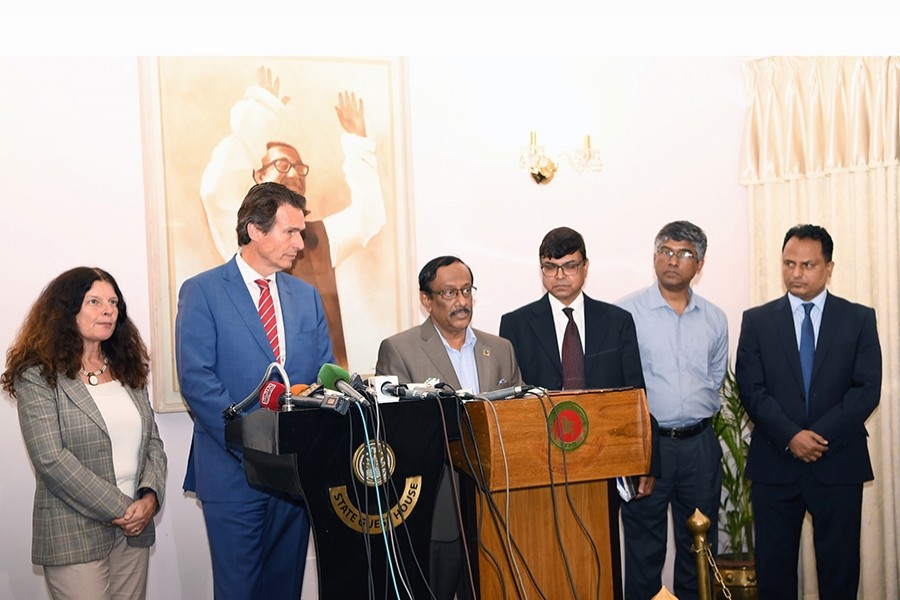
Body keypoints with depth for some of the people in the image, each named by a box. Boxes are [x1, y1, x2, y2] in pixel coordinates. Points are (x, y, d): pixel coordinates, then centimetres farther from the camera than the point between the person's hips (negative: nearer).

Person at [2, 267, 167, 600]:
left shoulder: (129, 370, 12)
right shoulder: (39, 375, -7)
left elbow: (152, 442, 10)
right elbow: (51, 459, -15)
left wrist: (149, 497, -8)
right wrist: (119, 509, -15)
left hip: (135, 531, 5)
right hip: (75, 535, -5)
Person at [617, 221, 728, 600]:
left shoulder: (715, 319, 8)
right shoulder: (627, 312, -5)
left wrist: (697, 416, 9)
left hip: (700, 444, 4)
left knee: (700, 544, 11)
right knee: (645, 545, 4)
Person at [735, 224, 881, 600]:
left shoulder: (859, 319, 5)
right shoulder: (757, 321, 6)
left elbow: (868, 389, -3)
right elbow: (750, 389, -2)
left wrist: (821, 436, -14)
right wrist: (790, 436, -15)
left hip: (838, 464, 0)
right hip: (774, 463, 1)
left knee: (839, 569, 6)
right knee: (773, 569, 6)